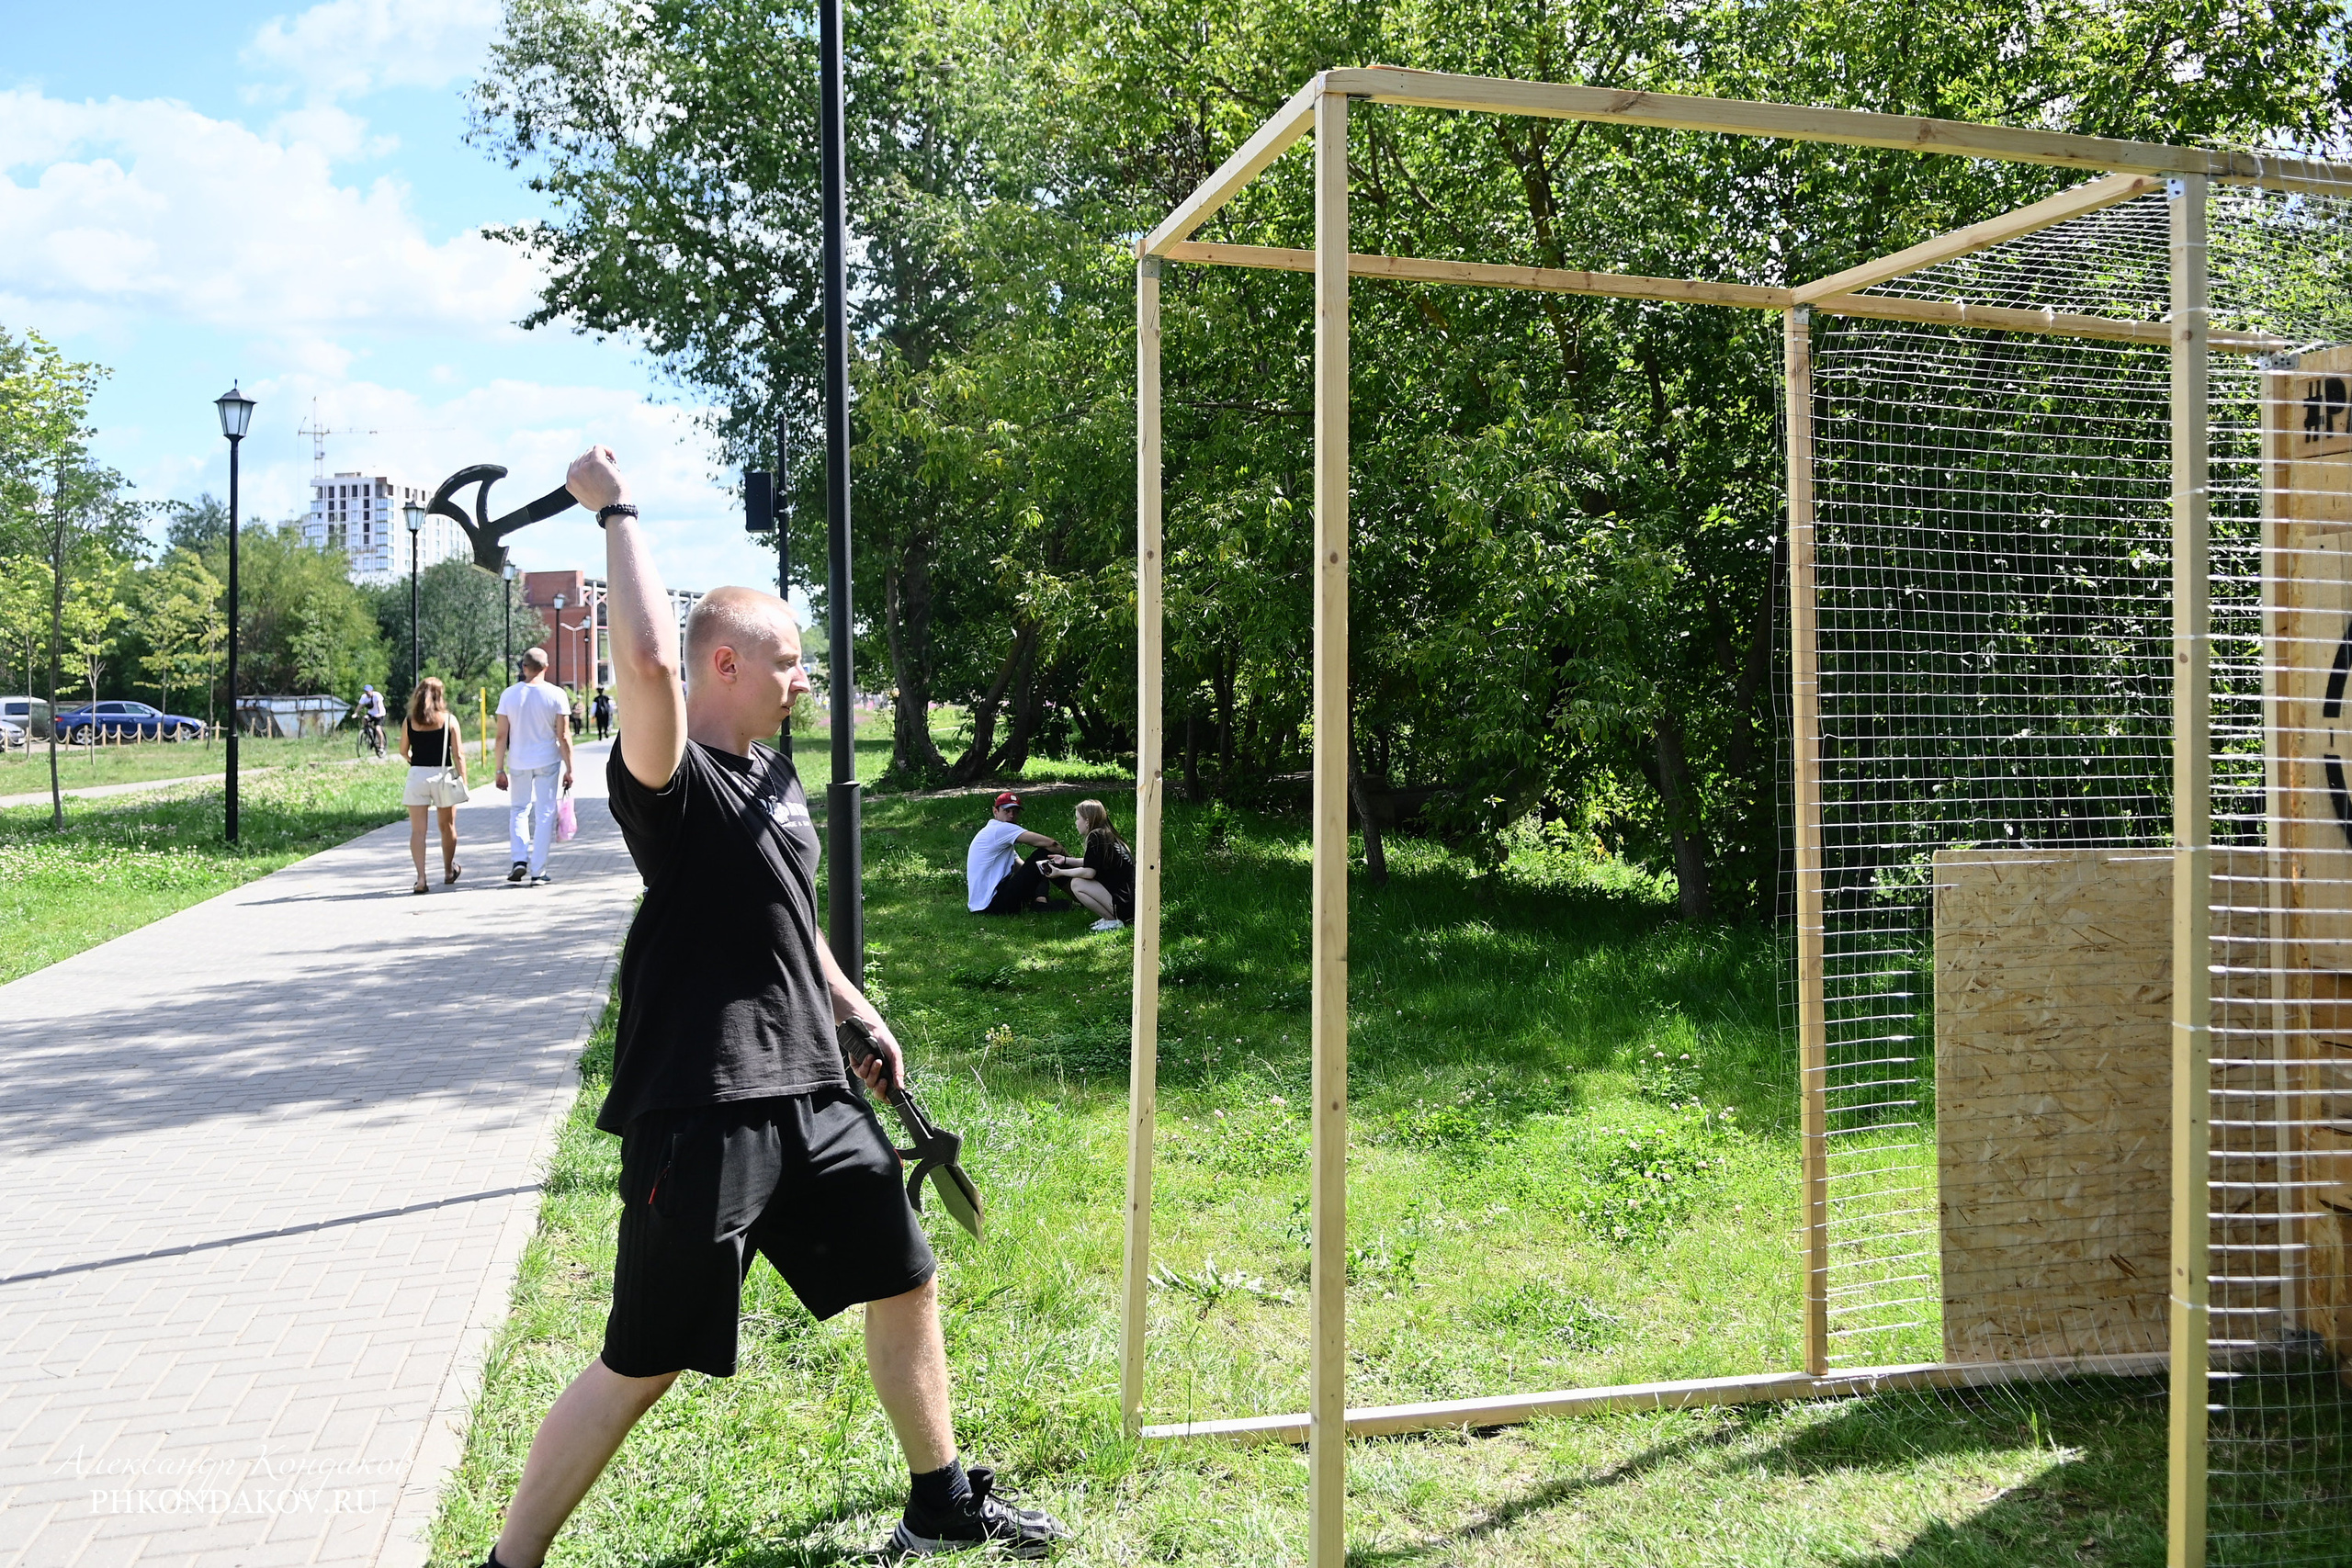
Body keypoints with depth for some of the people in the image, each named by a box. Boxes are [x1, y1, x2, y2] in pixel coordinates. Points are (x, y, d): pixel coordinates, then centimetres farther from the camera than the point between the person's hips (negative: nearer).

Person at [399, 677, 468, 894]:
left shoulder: (409, 721, 1)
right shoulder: (449, 720, -4)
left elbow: (403, 752, 12)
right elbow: (458, 755, -6)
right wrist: (463, 780, 0)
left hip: (417, 775, 0)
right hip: (443, 775, 0)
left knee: (417, 830, 1)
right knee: (447, 826, 17)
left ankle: (421, 878, -10)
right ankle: (448, 871, 32)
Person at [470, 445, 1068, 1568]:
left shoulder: (776, 777, 13)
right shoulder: (669, 779, -14)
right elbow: (647, 661, -35)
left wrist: (859, 1016, 29)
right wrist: (616, 515, -25)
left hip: (811, 1092, 9)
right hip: (700, 1109, -9)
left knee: (904, 1284, 18)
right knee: (641, 1367, -1)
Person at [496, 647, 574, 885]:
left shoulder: (509, 694, -3)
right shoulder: (556, 694, -7)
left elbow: (502, 736, -2)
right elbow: (564, 736, -7)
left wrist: (500, 769, 4)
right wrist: (569, 769, -1)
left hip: (518, 763, 1)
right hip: (547, 762, -1)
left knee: (519, 810, 17)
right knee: (545, 814, 5)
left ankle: (519, 859, 0)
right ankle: (538, 871, 5)